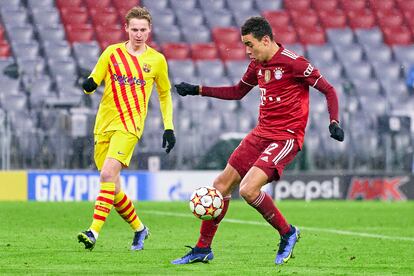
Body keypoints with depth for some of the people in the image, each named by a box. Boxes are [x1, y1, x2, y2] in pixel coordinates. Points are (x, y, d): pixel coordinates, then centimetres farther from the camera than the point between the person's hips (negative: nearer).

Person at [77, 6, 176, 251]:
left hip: (130, 126, -3)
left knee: (108, 173, -24)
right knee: (111, 186, 6)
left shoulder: (157, 60, 5)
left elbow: (165, 94, 17)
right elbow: (92, 83, 9)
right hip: (104, 124, 3)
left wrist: (169, 128, 11)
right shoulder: (112, 53, 6)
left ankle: (94, 232, -30)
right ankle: (139, 228, 27)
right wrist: (88, 86, -16)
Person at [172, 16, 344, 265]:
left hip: (286, 137, -8)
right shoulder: (258, 64, 9)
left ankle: (287, 233, 0)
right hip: (261, 133, 8)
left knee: (248, 189, -23)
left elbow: (329, 90, -9)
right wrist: (197, 90, 22)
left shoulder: (293, 63, -15)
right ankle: (203, 249, 20)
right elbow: (237, 92, 26)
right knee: (221, 185, 6)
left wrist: (334, 123, -22)